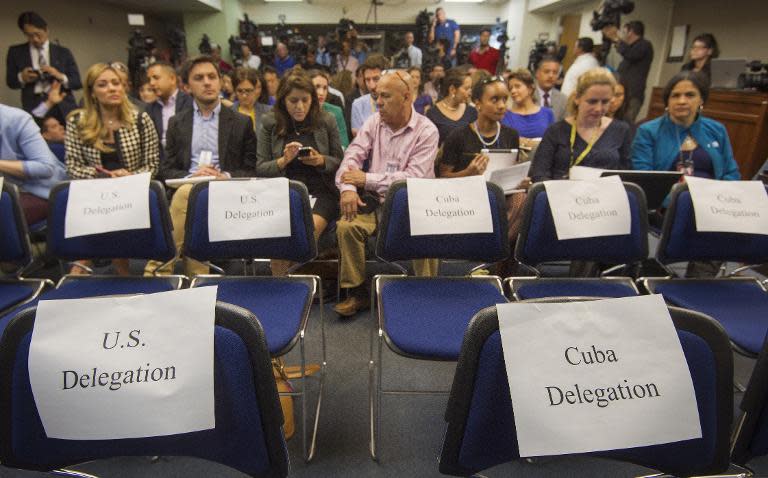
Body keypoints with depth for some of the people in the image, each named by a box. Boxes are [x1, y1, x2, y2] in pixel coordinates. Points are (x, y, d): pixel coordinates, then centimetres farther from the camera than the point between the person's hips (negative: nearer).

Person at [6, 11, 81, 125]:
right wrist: (21, 77, -7)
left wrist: (61, 77, -12)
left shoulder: (63, 52, 11)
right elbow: (10, 81, 15)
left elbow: (78, 82, 8)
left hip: (62, 110, 0)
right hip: (33, 110, 1)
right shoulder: (16, 52, 13)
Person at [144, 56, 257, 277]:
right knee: (187, 192, -34)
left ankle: (159, 268, -23)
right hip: (187, 189, 2)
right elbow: (166, 169, 12)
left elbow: (252, 170, 8)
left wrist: (226, 176, -12)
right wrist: (190, 176, -10)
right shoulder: (176, 123, 19)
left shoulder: (241, 122, 13)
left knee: (185, 195, -32)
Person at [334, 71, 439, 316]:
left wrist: (367, 179, -15)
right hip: (374, 200, 3)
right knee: (347, 226, -24)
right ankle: (357, 292, -6)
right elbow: (352, 157, 1)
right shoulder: (373, 123, 11)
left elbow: (414, 177, -14)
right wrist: (348, 188, -20)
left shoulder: (426, 131, -3)